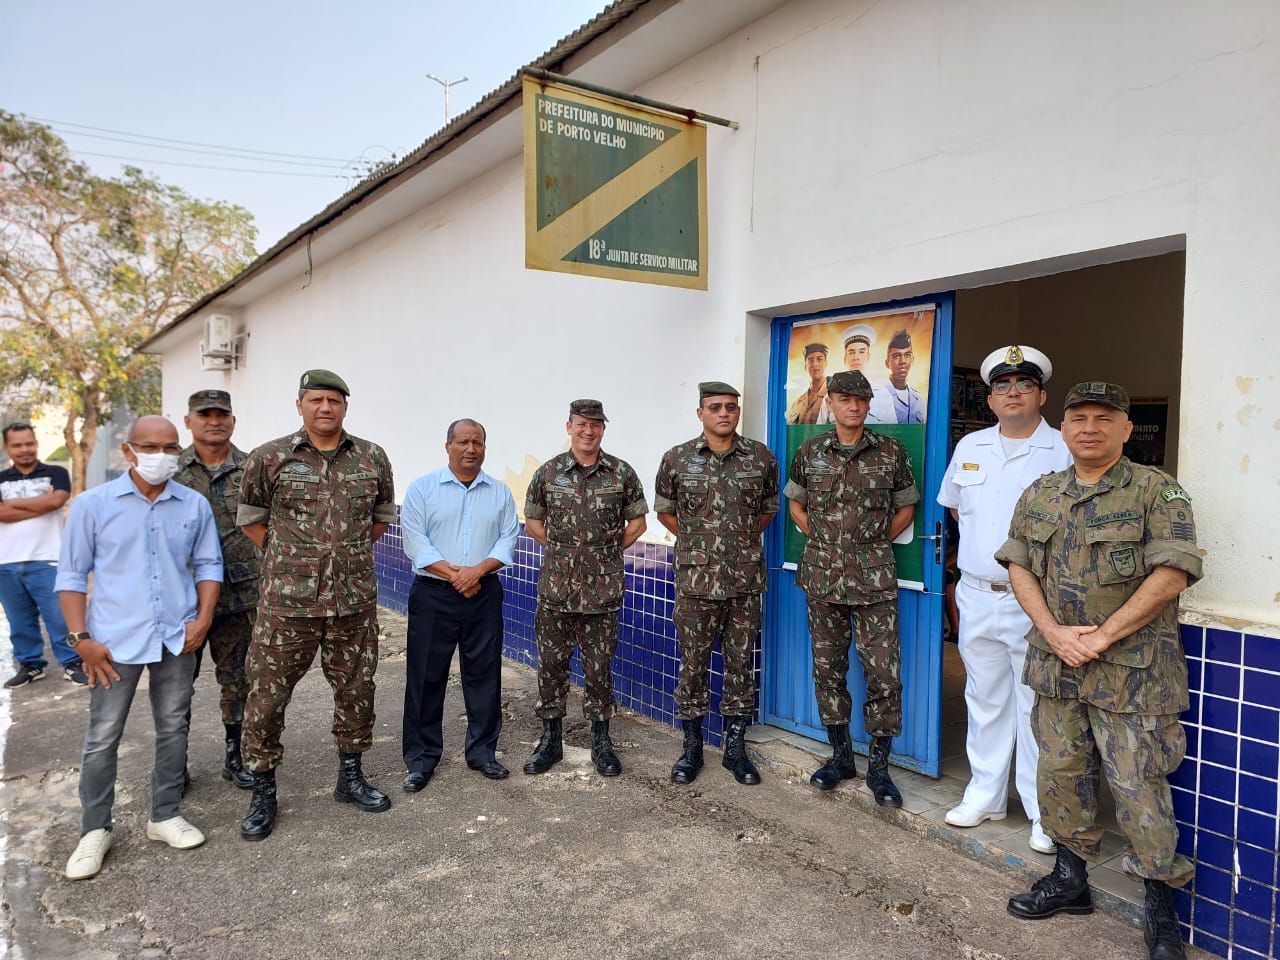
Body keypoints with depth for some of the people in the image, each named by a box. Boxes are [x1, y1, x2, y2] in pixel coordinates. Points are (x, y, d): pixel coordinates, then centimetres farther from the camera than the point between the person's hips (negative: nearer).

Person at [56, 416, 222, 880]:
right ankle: (95, 830, 24)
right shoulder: (92, 504, -5)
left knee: (173, 730, 13)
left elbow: (208, 564, 9)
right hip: (114, 641, -2)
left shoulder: (195, 506, 0)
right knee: (102, 738, 7)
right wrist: (80, 638, -7)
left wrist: (204, 617, -3)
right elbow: (72, 575, -1)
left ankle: (166, 815, 28)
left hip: (177, 639, 2)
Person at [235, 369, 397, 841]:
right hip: (286, 602, -2)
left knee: (356, 690, 12)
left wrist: (350, 553, 10)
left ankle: (351, 777, 32)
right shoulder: (269, 458, -4)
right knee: (266, 696, 4)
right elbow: (250, 517, 7)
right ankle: (263, 793, 23)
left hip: (355, 600, 2)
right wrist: (287, 558, 4)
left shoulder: (373, 458, 2)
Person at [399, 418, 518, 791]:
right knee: (426, 676, 3)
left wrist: (478, 570, -14)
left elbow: (508, 539, 2)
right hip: (433, 595, -2)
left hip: (484, 594, 2)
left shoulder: (499, 492, 7)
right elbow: (415, 541, -7)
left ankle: (482, 751, 23)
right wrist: (454, 574, -15)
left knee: (484, 673, 8)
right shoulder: (422, 488, 0)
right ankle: (421, 758, 16)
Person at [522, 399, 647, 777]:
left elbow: (637, 521, 9)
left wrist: (611, 549, 2)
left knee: (599, 667, 8)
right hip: (555, 589, 1)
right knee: (551, 664, 8)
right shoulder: (548, 472, 2)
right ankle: (550, 739, 23)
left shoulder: (622, 473, 0)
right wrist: (560, 546, 2)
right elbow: (532, 521, 11)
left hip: (603, 589, -1)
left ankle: (601, 741, 22)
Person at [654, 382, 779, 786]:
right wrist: (694, 540, 8)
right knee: (693, 664, 7)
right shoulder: (677, 459, -2)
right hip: (696, 580, -1)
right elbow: (664, 510, 12)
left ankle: (735, 748, 23)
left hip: (746, 580, 1)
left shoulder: (761, 457, 1)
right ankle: (692, 747, 22)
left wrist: (745, 538, 10)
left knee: (741, 664, 9)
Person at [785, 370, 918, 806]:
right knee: (828, 668, 9)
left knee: (883, 672, -2)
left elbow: (906, 507, 11)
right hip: (823, 576, 2)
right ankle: (841, 755, 25)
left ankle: (879, 765, 13)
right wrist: (822, 539, 7)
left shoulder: (891, 452, 0)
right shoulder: (810, 452, 4)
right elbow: (796, 504, 16)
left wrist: (875, 541, 3)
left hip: (874, 578, -2)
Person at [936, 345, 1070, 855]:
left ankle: (1046, 813, 14)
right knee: (985, 701, 15)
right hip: (977, 596, 5)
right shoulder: (969, 448, 10)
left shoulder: (1065, 450, -5)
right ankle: (984, 795, 29)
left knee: (1038, 707, 0)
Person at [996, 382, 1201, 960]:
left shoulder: (1158, 492, -6)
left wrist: (1102, 636, -16)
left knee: (1137, 785, 0)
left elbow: (1171, 574, -14)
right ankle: (1070, 880, 33)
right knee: (1060, 772, 14)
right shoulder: (1039, 495, 9)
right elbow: (1018, 566, 5)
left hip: (1131, 670, -5)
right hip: (1055, 664, 5)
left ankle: (1161, 909, 19)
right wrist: (1055, 633, -9)